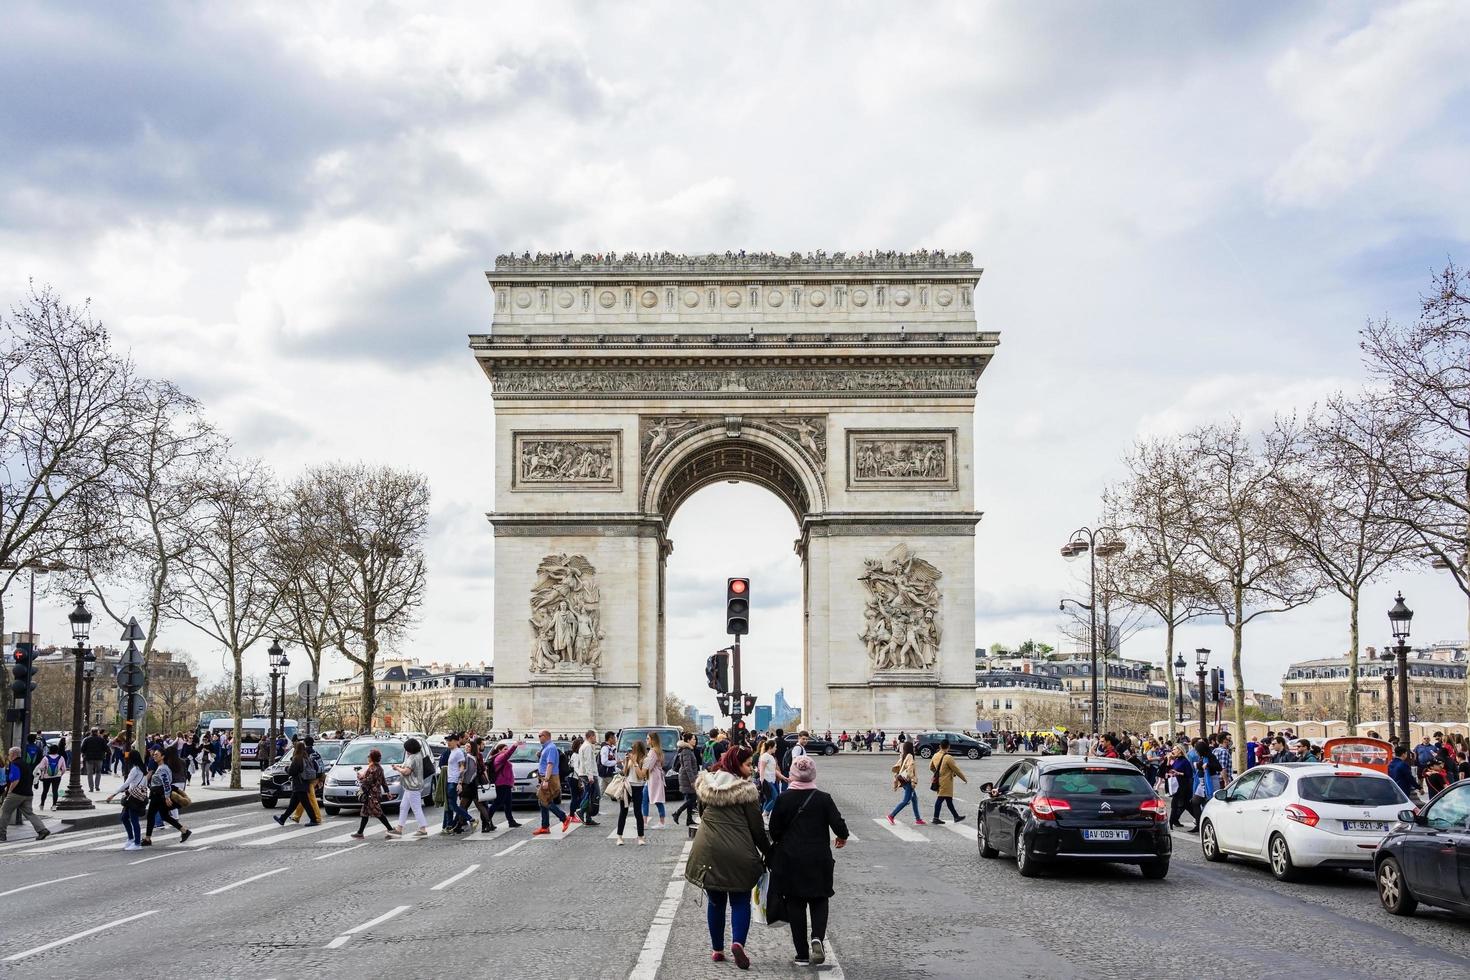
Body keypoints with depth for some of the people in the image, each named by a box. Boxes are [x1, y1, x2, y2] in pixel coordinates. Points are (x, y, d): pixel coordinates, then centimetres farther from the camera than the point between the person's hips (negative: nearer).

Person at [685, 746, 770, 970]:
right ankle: (738, 942, -12)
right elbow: (757, 828, -5)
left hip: (708, 851, 4)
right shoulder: (745, 790, -9)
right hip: (738, 852, -4)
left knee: (715, 901, 16)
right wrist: (768, 854, 3)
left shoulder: (706, 785, 6)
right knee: (740, 901, 8)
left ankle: (717, 949, 20)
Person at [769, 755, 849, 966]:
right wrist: (842, 837, 13)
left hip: (790, 859, 0)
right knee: (819, 901, 14)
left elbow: (774, 830, -3)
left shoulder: (784, 799, -7)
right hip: (819, 859, 0)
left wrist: (778, 842, 19)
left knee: (795, 904, 9)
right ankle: (817, 937, -12)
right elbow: (838, 825, -9)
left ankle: (802, 954, 9)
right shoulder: (823, 799, -7)